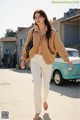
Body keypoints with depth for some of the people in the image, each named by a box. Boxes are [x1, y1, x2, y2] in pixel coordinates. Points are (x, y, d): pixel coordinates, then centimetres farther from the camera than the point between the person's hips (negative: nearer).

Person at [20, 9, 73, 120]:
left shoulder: (51, 32, -3)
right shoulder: (32, 31, 2)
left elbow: (59, 45, -3)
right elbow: (27, 46, 10)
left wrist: (67, 59, -1)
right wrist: (23, 59, 14)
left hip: (47, 60, 0)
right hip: (35, 60, 0)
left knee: (46, 85, 12)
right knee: (37, 85, -7)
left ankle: (44, 100, 45)